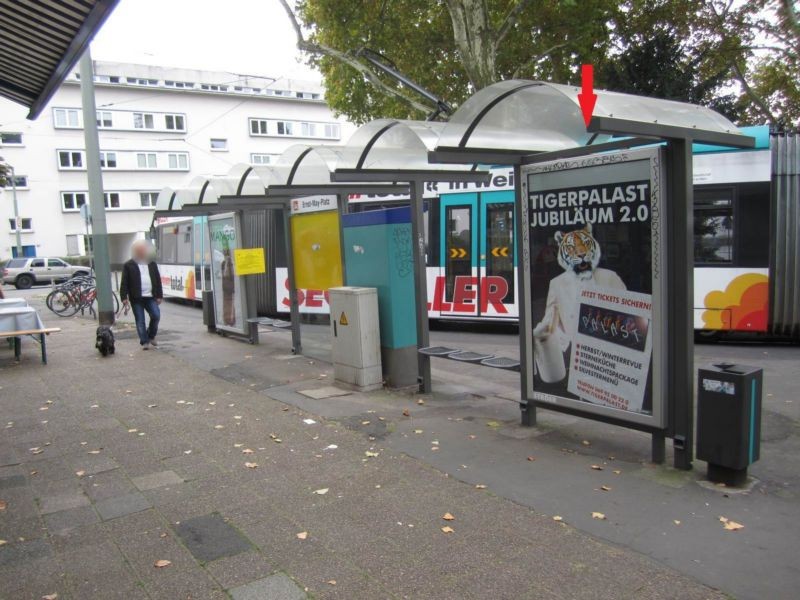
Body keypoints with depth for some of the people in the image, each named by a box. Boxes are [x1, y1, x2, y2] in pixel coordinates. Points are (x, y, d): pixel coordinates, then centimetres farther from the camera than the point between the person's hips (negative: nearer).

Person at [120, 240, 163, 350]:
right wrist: (124, 298, -9)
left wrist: (159, 296, 7)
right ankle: (144, 342, 8)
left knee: (156, 316, -9)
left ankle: (151, 336, 13)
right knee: (140, 321, 0)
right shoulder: (128, 265, 2)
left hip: (150, 296, 3)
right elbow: (124, 283, -2)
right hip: (136, 298, -3)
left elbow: (158, 281, 13)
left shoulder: (152, 264, 13)